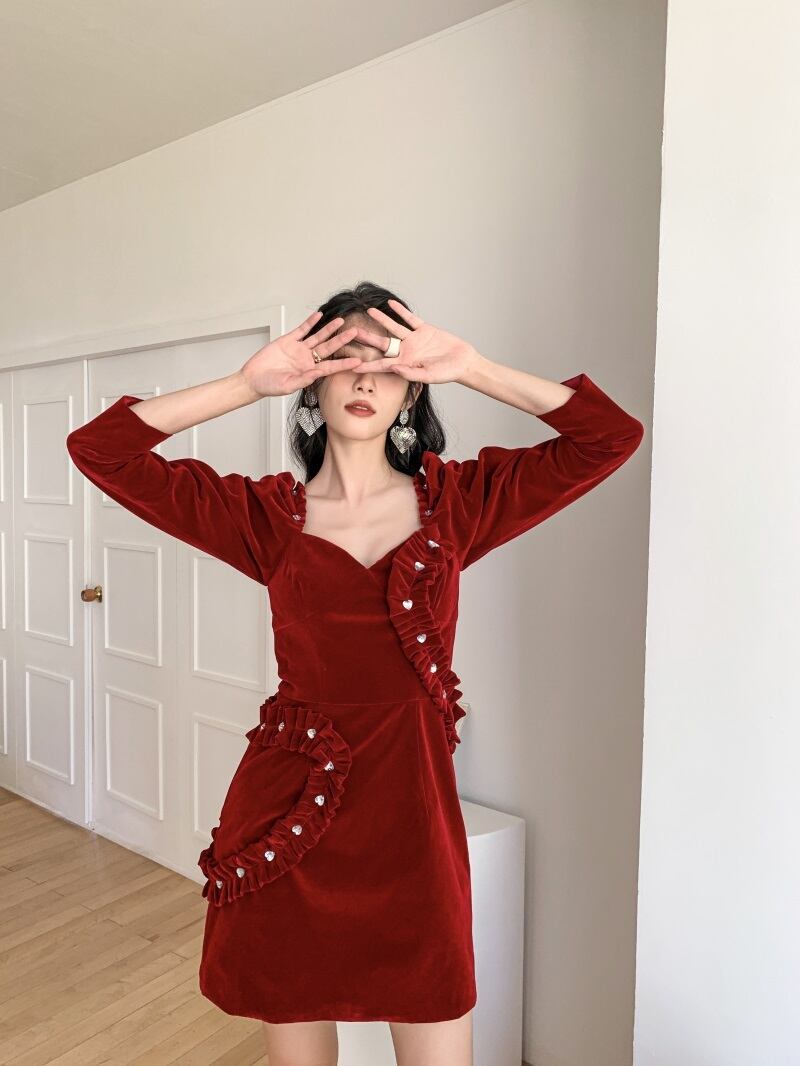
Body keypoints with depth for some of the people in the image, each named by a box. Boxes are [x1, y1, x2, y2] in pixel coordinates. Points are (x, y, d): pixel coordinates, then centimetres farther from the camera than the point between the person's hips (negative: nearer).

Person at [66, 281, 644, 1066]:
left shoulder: (455, 502, 0)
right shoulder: (268, 515, -1)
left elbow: (613, 436, -3)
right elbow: (98, 448, -4)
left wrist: (472, 368, -10)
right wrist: (249, 383, -10)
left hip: (412, 807, 0)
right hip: (286, 814, 1)